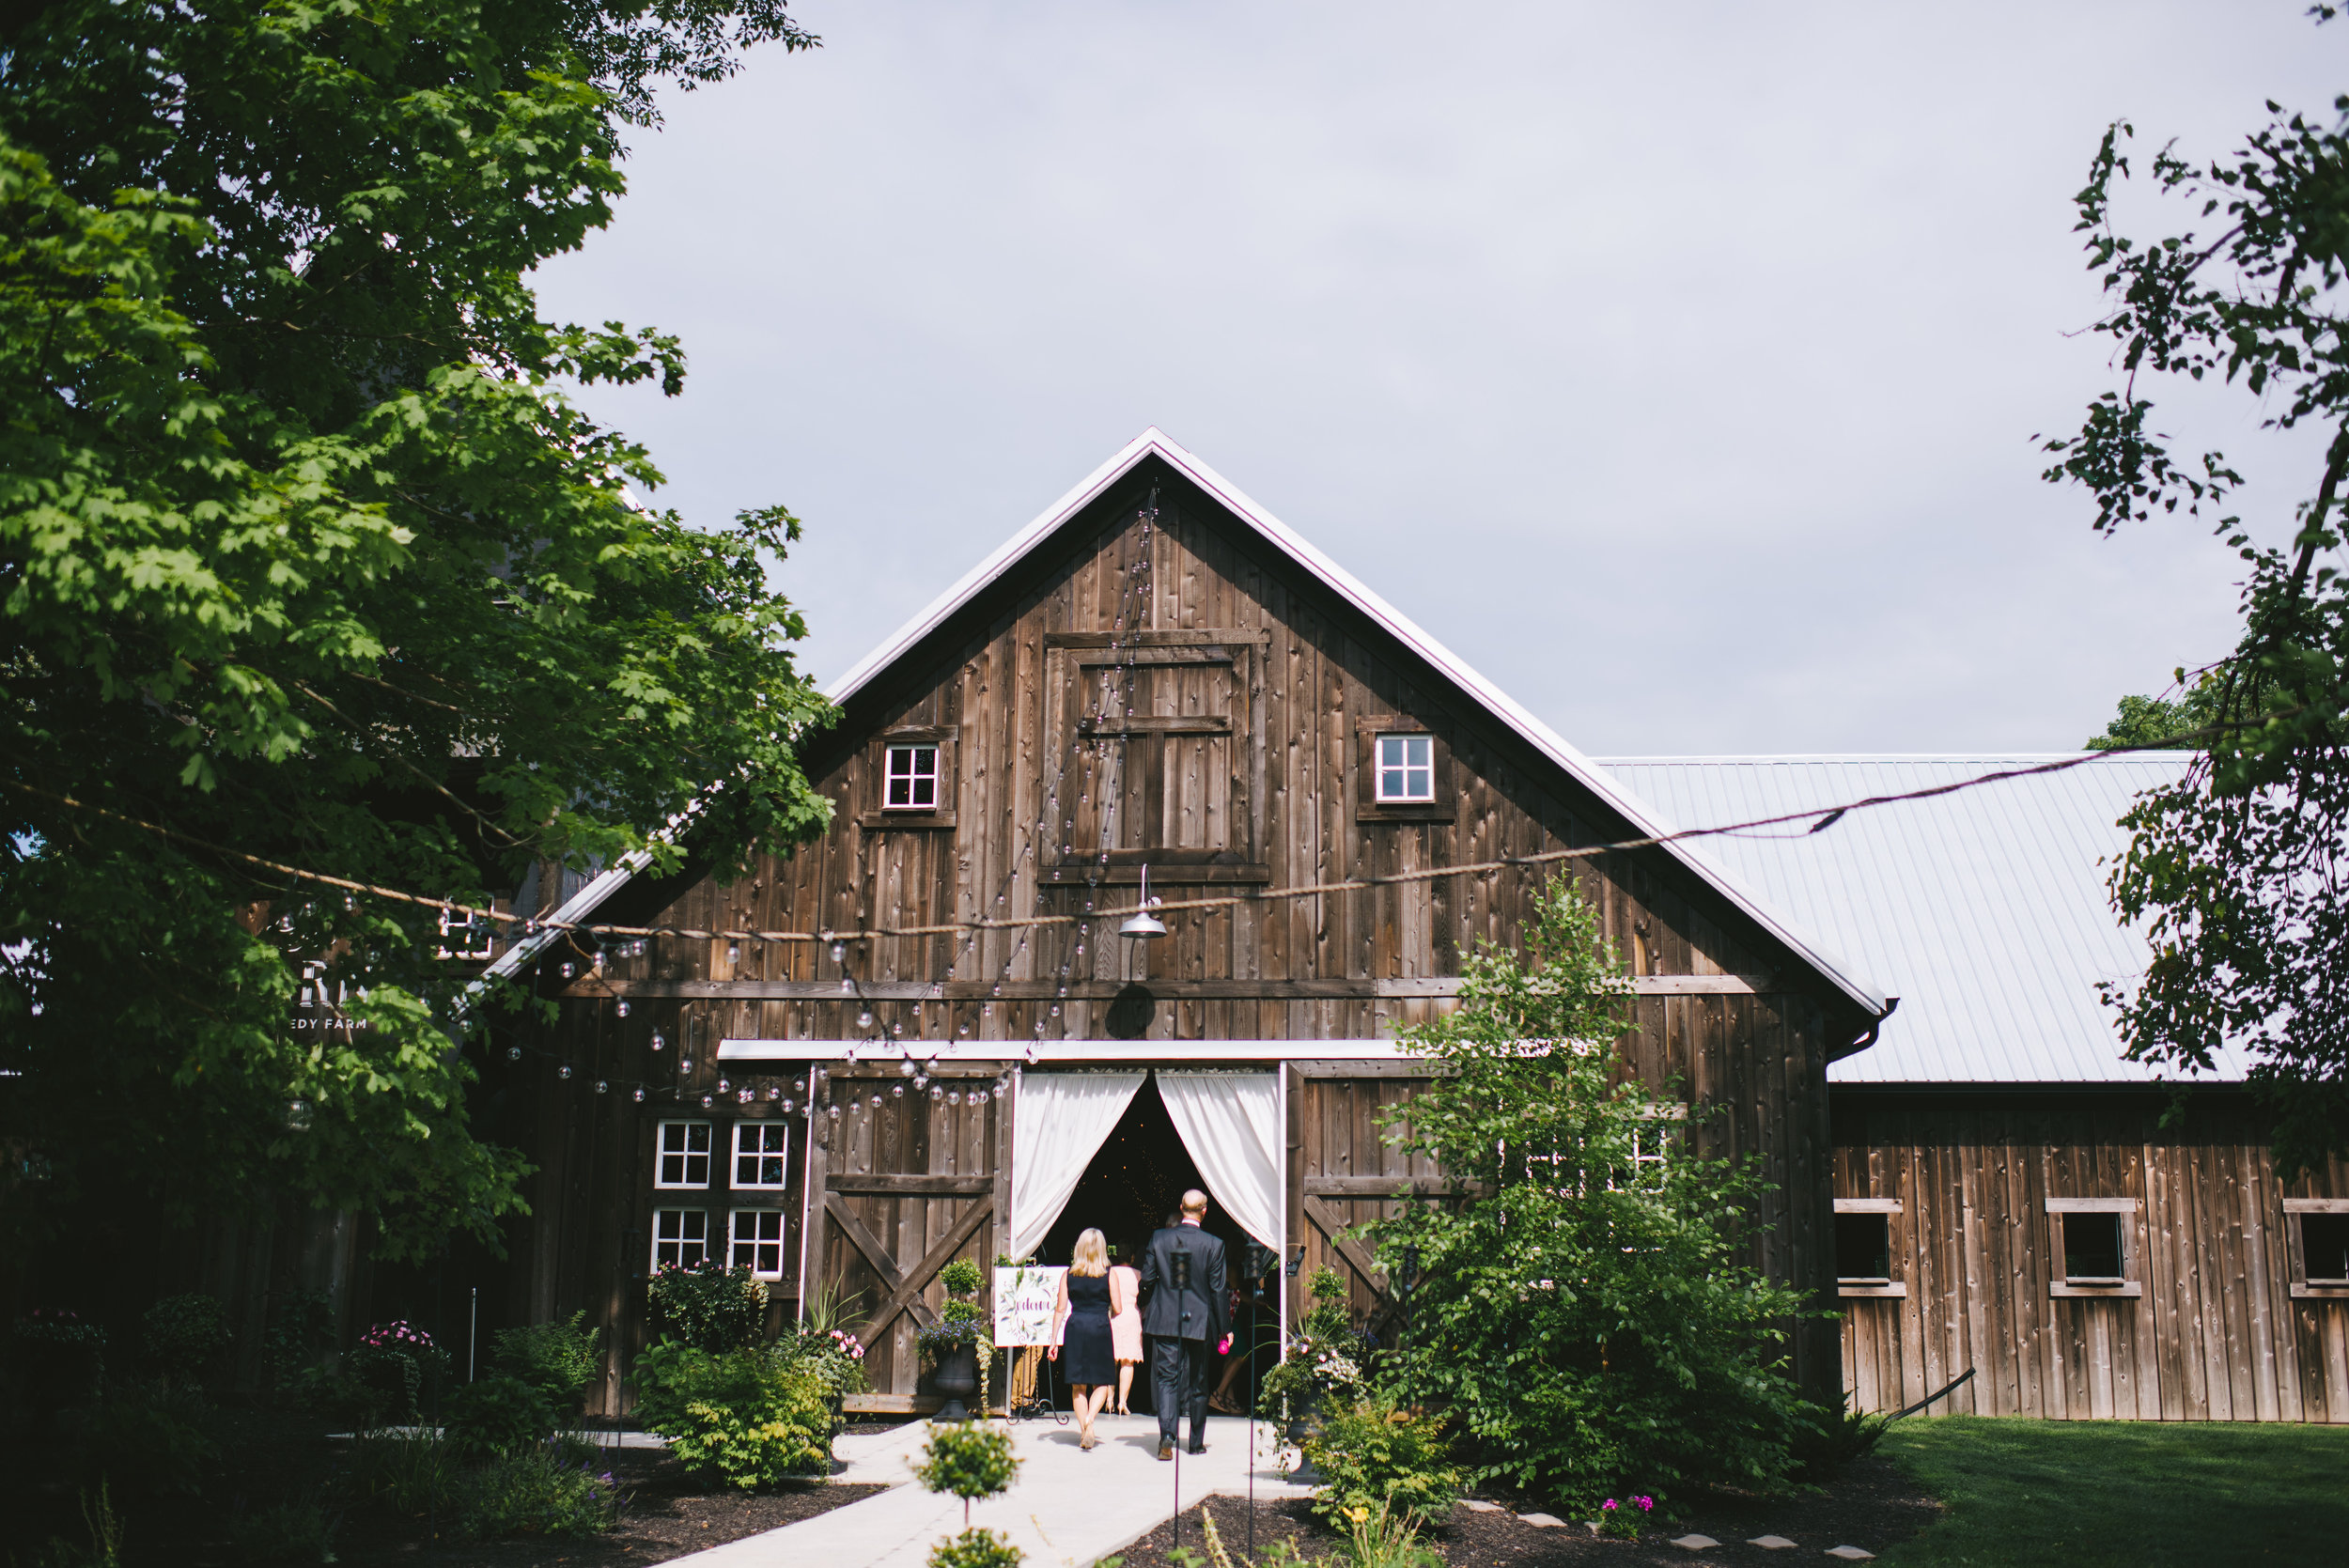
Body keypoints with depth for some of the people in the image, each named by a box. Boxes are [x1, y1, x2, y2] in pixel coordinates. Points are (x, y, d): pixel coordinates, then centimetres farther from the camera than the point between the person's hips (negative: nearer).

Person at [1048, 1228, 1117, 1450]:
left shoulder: (1068, 1274, 4)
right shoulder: (1109, 1275, -1)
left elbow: (1060, 1309, 3)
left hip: (1075, 1326, 2)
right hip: (1100, 1327, -2)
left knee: (1078, 1386, 10)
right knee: (1101, 1383, 8)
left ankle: (1083, 1432, 11)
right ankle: (1090, 1418, -17)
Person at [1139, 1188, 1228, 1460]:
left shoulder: (1159, 1239, -3)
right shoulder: (1213, 1244, -8)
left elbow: (1146, 1279, 1)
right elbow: (1218, 1289, -6)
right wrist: (1225, 1327, 3)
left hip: (1165, 1322, 1)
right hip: (1199, 1323, 0)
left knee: (1166, 1379, 1)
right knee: (1198, 1384, 12)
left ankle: (1167, 1433, -19)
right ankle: (1197, 1442, 20)